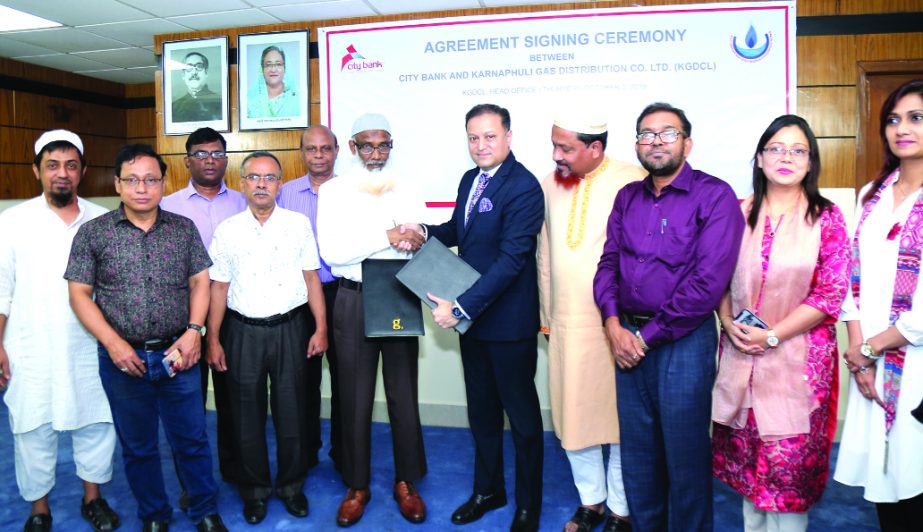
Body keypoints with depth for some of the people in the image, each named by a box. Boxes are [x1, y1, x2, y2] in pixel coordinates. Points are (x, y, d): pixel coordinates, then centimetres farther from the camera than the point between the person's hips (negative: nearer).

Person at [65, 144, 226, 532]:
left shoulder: (184, 228, 3)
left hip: (177, 354, 0)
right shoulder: (93, 232, -1)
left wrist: (194, 330, -9)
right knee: (137, 446, 14)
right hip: (123, 358, 0)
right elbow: (79, 294, -2)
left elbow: (200, 281, 5)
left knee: (191, 439, 9)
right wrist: (113, 343, -11)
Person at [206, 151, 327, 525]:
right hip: (243, 330, 1)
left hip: (290, 327, 0)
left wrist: (321, 328, -2)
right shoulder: (227, 231, 3)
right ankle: (255, 489, 27)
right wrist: (213, 340, 1)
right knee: (247, 414, 9)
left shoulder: (298, 224, 1)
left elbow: (311, 278, 2)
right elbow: (219, 287, 4)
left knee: (291, 411, 8)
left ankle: (291, 485, 27)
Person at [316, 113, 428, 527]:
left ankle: (406, 482, 24)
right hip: (354, 301, -1)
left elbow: (424, 245, 4)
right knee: (355, 396, 7)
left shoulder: (406, 190, 8)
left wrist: (416, 241, -19)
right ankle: (357, 486, 23)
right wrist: (386, 237, -17)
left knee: (403, 393, 8)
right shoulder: (334, 191, 2)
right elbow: (330, 250, -11)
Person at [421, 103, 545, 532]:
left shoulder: (524, 187, -18)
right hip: (470, 316, 8)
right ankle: (488, 490, 38)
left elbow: (511, 259, -25)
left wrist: (460, 307, -26)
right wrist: (425, 232, 0)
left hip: (509, 321, -7)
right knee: (481, 411, 19)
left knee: (522, 415, 9)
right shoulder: (469, 179, 8)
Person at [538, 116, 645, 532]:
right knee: (572, 417, 14)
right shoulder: (551, 185, 6)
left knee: (619, 419, 9)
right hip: (565, 325, 5)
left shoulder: (633, 182, -11)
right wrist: (546, 316, 14)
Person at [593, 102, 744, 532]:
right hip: (629, 339, 5)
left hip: (684, 340, -5)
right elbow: (608, 262, 9)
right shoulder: (627, 197, 11)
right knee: (637, 448, 15)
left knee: (684, 452, 7)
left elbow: (708, 281, -16)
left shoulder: (714, 196, -9)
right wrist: (614, 324, -8)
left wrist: (648, 336, -13)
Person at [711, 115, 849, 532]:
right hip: (740, 355, 3)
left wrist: (771, 335, -13)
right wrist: (729, 323, -8)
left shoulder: (826, 218, -3)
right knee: (745, 453, 13)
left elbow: (830, 293, -7)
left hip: (797, 355, -3)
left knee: (788, 458, 2)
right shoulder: (738, 214, 5)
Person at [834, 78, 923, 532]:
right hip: (871, 364, 5)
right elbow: (855, 278, 8)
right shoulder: (872, 195, 12)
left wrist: (870, 347, -7)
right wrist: (858, 354, -2)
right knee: (882, 477, 10)